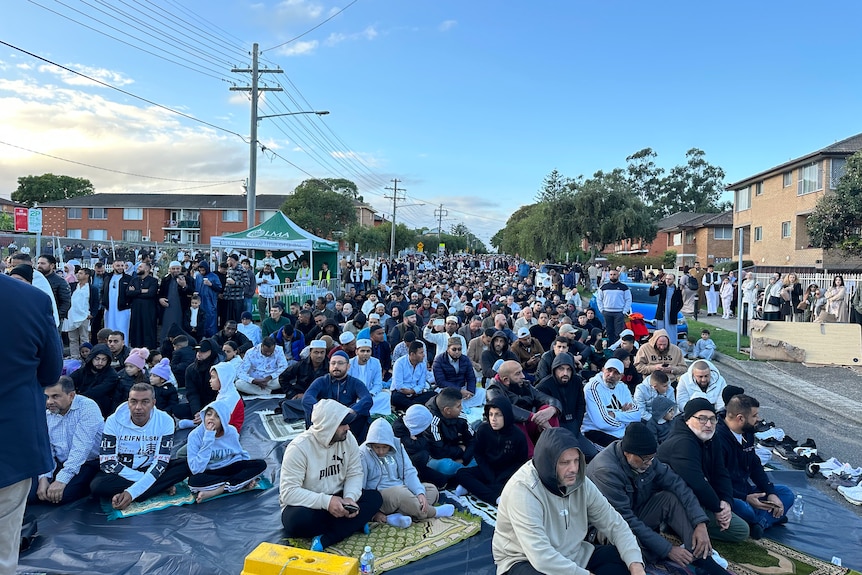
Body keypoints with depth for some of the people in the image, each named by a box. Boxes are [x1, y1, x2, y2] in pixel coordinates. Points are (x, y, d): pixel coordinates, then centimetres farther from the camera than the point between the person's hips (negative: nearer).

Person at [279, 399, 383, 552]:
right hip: (307, 505, -5)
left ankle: (324, 539, -24)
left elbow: (355, 474, -4)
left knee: (375, 497, -17)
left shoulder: (348, 438, -8)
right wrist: (325, 502, -34)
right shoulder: (299, 448, -22)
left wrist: (350, 497, -24)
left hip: (336, 499, 5)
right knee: (298, 519, -37)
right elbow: (288, 492, -26)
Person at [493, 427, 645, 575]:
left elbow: (615, 523, -2)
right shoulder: (522, 490, -27)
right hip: (524, 561, -7)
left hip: (572, 555, 7)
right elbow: (541, 556, -33)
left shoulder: (580, 482, -6)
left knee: (624, 558, -9)